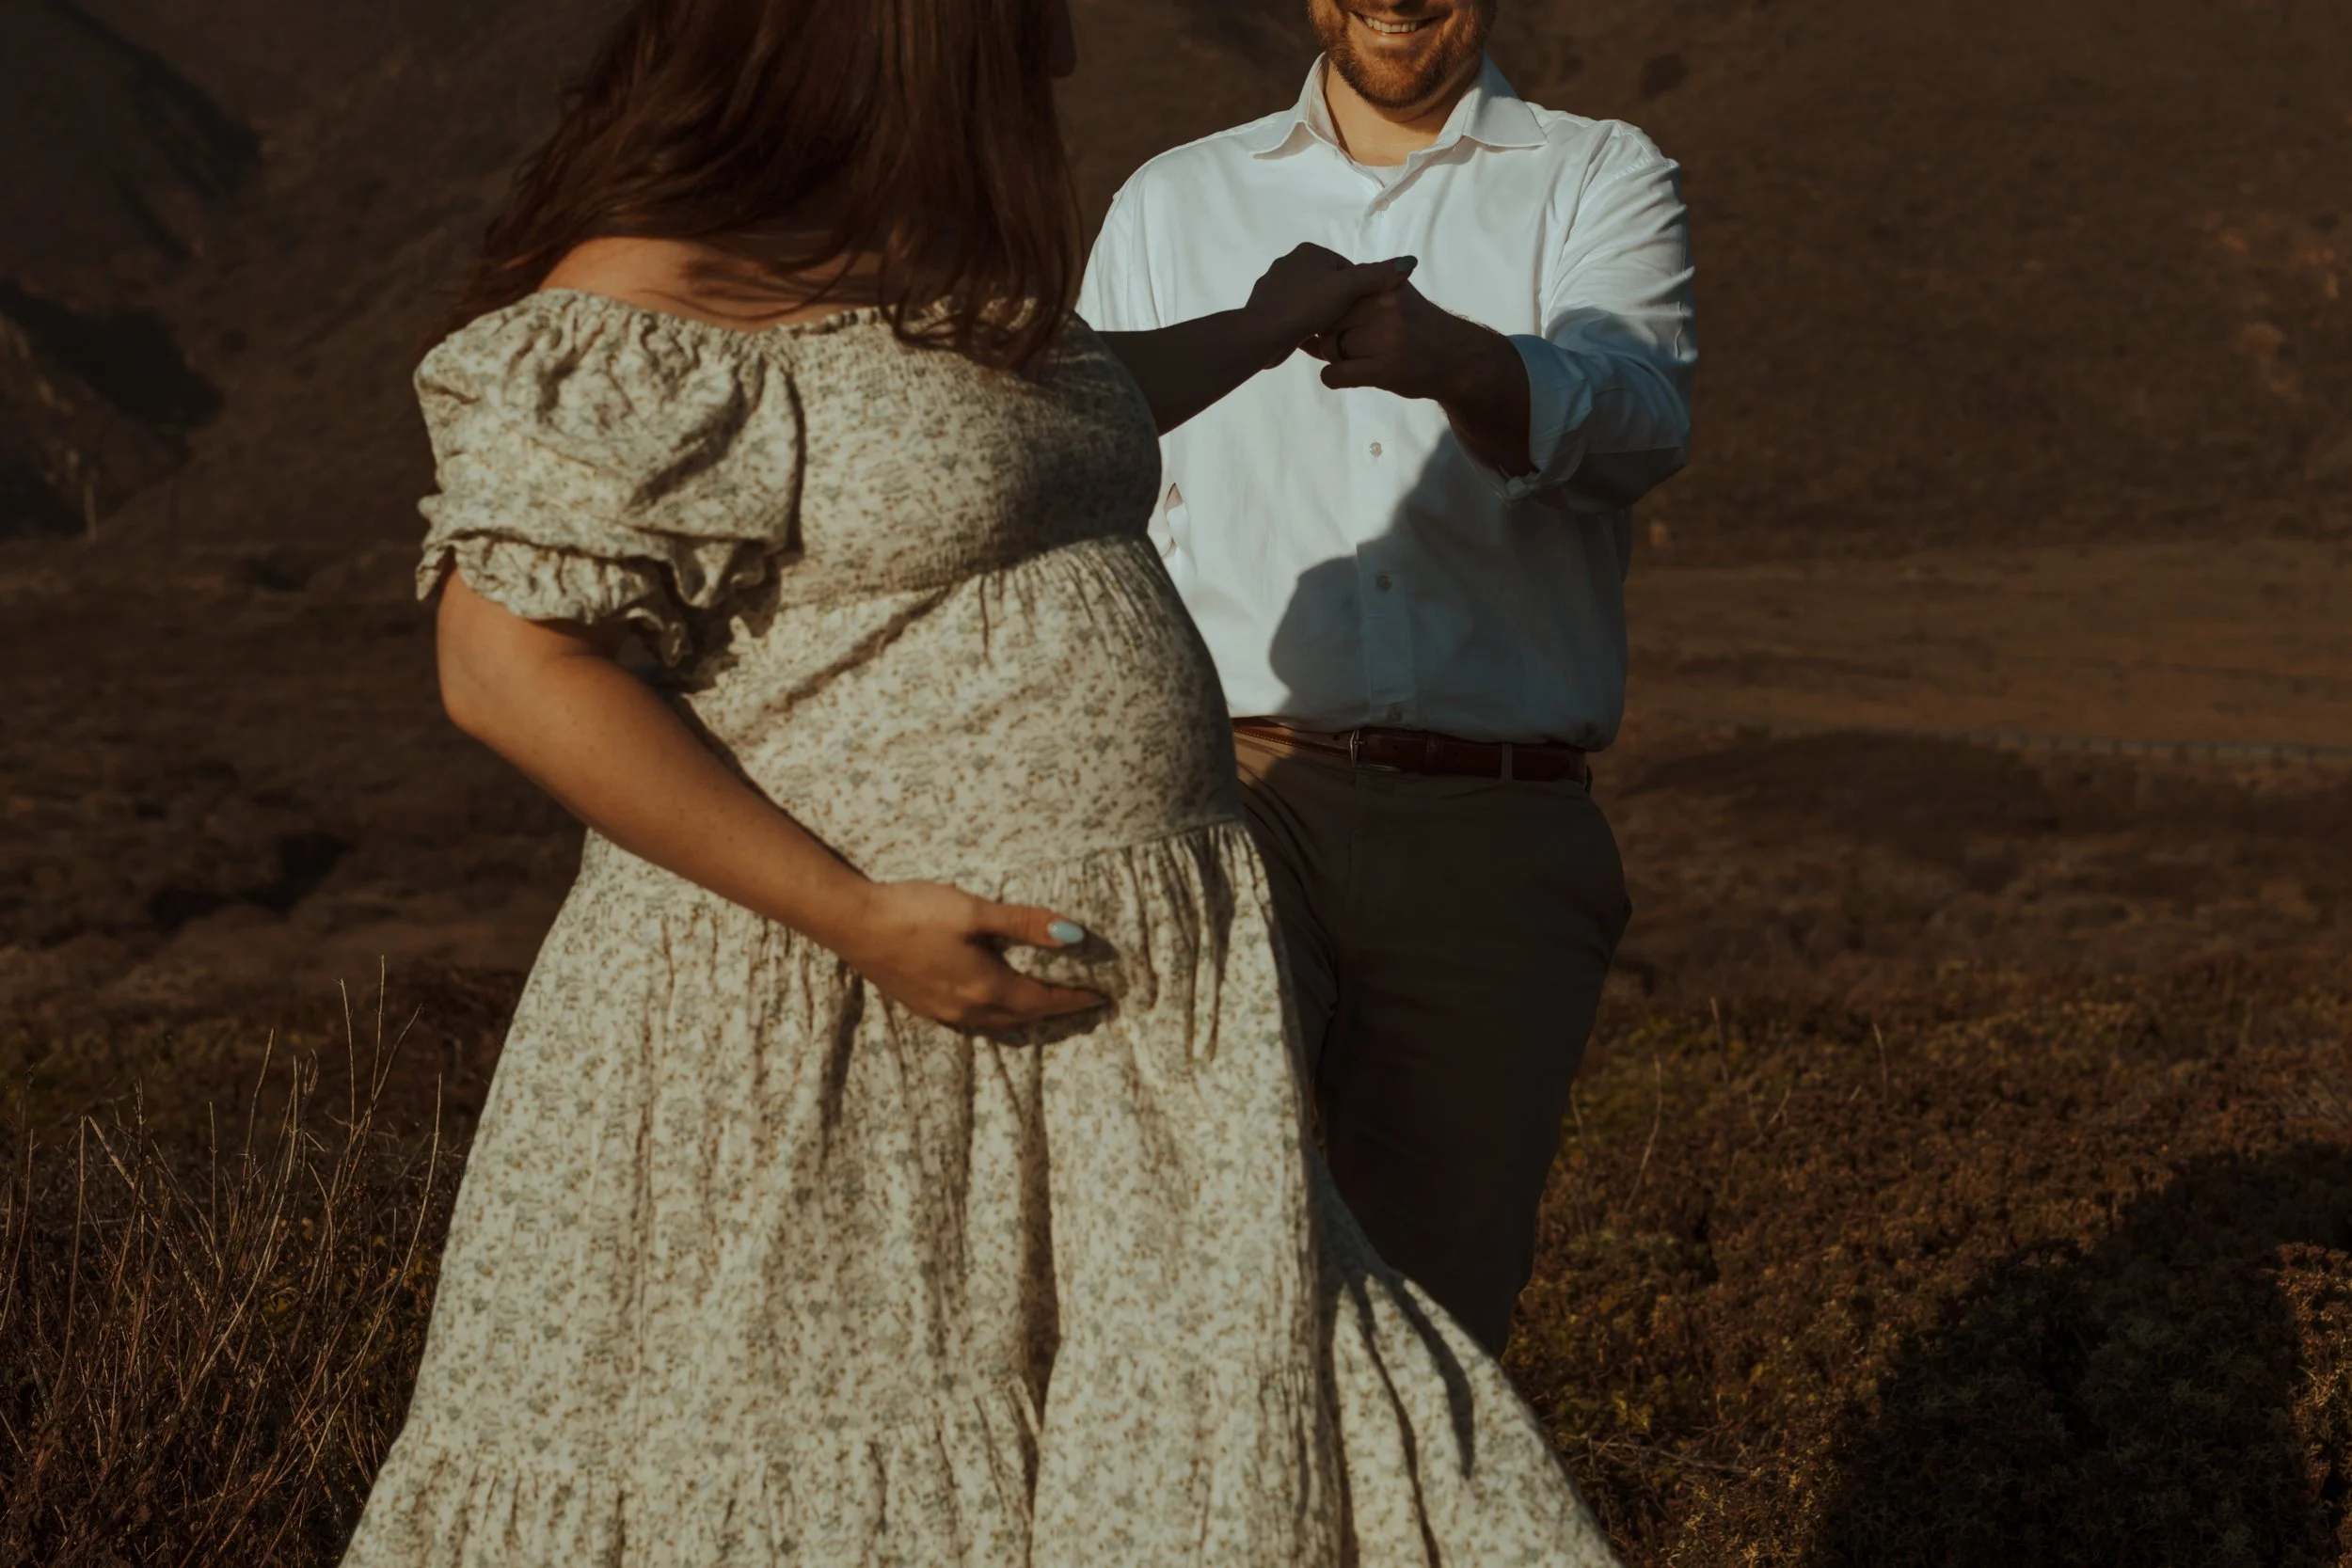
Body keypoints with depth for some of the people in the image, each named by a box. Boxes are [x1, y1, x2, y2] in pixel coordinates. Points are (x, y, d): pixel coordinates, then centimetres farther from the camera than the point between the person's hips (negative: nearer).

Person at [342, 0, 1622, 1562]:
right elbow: (508, 671, -19)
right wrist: (860, 920, -21)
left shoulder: (915, 250, 13)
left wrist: (1265, 326, 48)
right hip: (828, 1032, -8)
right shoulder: (655, 302, -14)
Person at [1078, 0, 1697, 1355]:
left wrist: (1449, 357, -33)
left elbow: (1638, 414, -11)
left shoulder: (1603, 183, 11)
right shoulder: (1171, 203, 20)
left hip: (1494, 834, 0)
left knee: (1441, 1285, 3)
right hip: (1234, 792, 1)